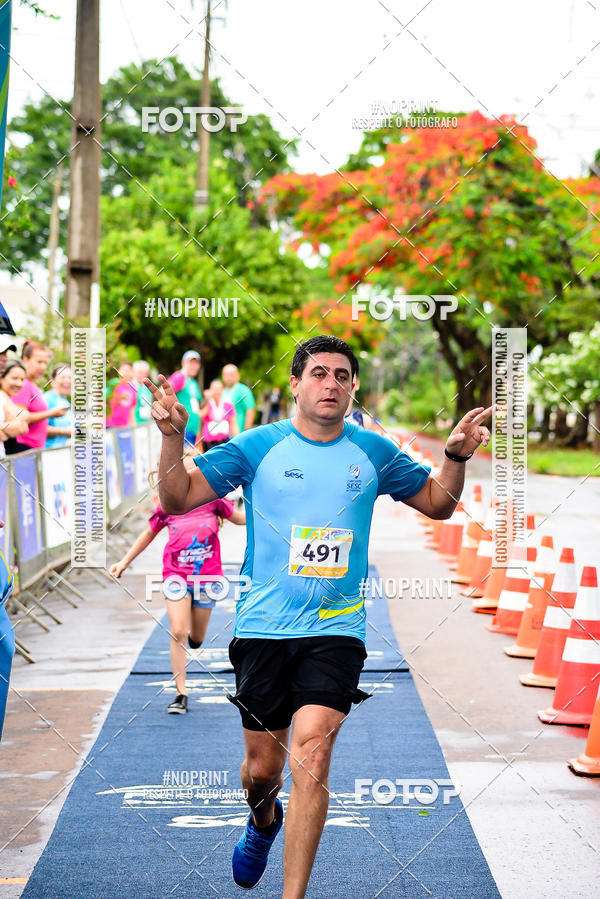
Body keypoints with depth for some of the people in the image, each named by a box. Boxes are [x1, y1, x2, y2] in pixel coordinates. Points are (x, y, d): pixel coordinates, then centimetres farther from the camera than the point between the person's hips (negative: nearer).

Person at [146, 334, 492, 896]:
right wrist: (172, 437, -19)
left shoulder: (373, 452, 5)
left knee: (311, 752, -19)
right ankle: (263, 823, 47)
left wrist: (457, 456, -2)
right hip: (262, 628, 0)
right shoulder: (258, 447, 0)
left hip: (336, 631, 0)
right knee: (262, 768, 9)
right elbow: (179, 499, -3)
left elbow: (437, 503, 17)